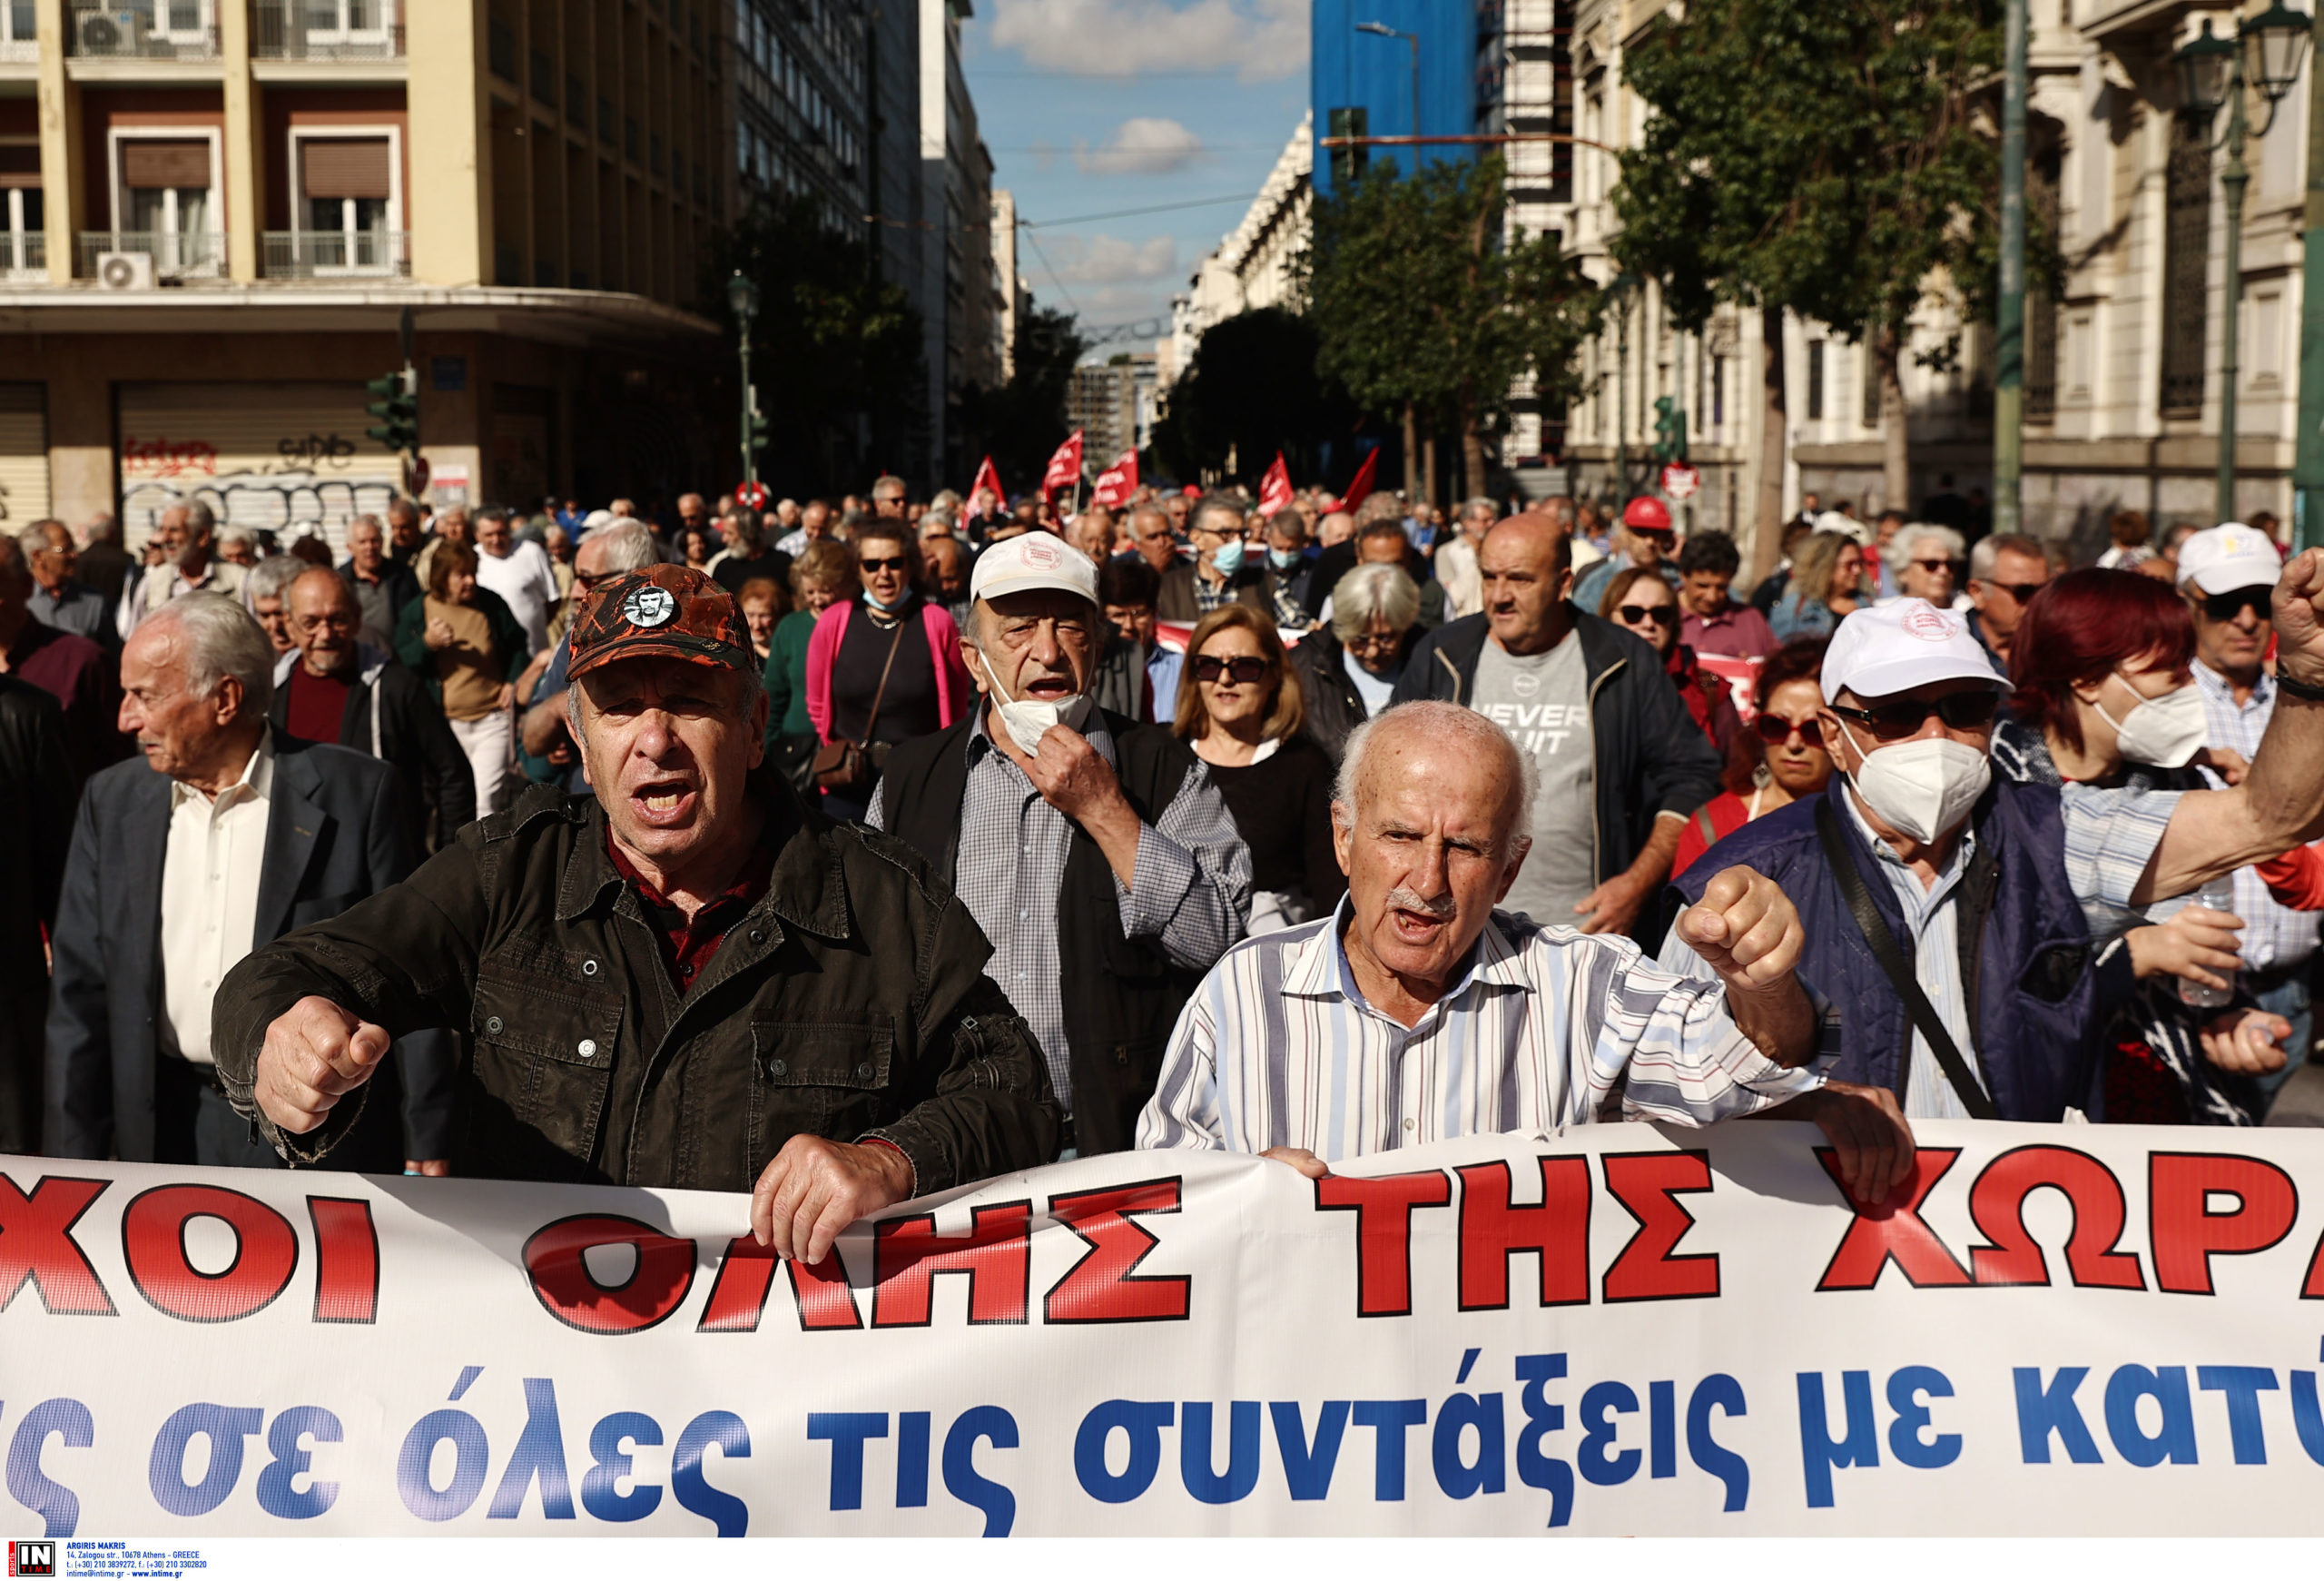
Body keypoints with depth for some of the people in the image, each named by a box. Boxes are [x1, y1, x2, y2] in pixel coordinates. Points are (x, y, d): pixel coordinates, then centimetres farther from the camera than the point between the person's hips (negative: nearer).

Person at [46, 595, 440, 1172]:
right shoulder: (112, 802, 6)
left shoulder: (355, 793, -7)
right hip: (167, 1136, 4)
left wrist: (428, 1143, -6)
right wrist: (73, 1160, 3)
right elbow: (82, 991, 7)